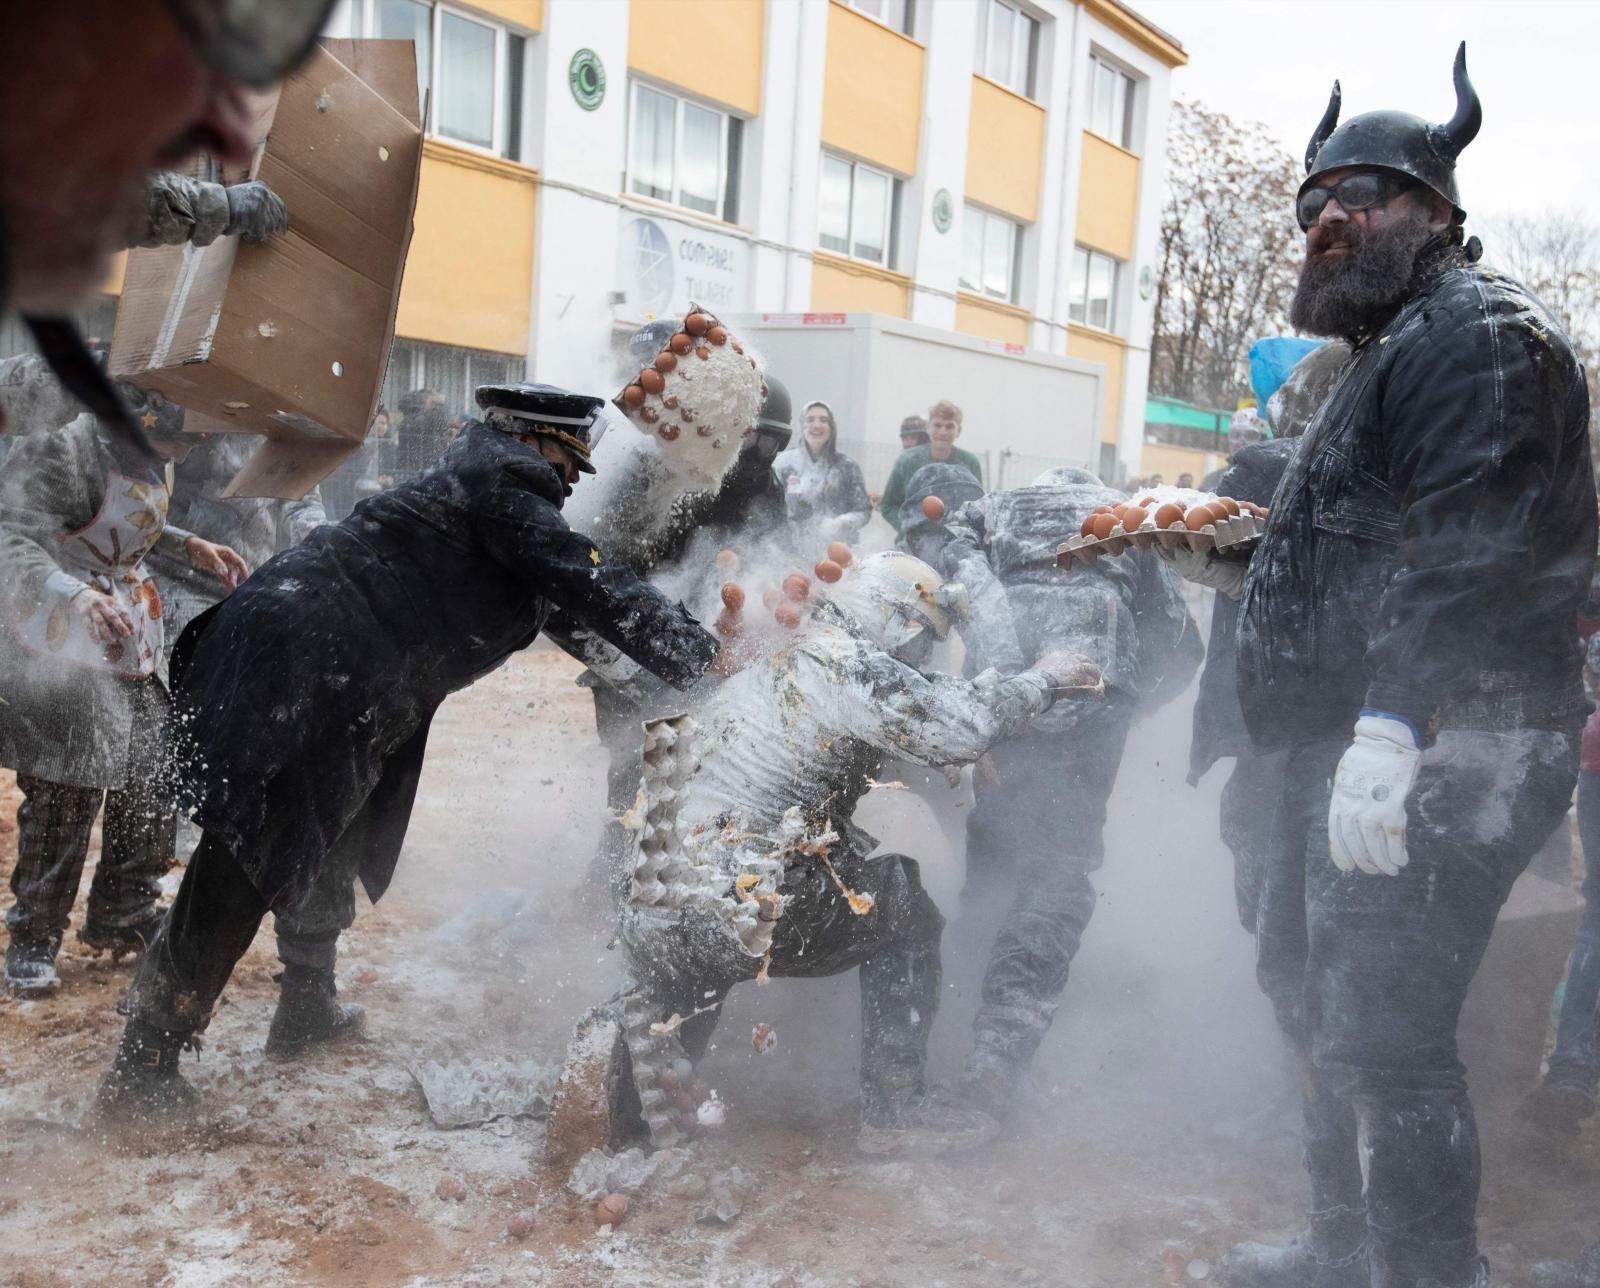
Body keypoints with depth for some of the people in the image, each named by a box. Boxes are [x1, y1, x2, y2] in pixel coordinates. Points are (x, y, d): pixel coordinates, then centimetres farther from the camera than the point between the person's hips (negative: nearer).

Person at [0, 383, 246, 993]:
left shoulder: (140, 456, 4)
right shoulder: (63, 449, -23)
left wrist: (187, 545, 7)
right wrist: (76, 596, -48)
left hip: (134, 654, 9)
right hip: (64, 655, -8)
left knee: (151, 788, 13)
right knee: (63, 800, -2)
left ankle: (124, 915, 30)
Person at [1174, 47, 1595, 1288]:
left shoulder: (1478, 326, -9)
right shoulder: (1391, 349, 25)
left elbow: (1473, 545, -24)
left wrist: (1391, 722, -30)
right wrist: (1229, 550, 23)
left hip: (1433, 753, -11)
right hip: (1354, 744, 11)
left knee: (1381, 1034, -11)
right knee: (1315, 993, 20)